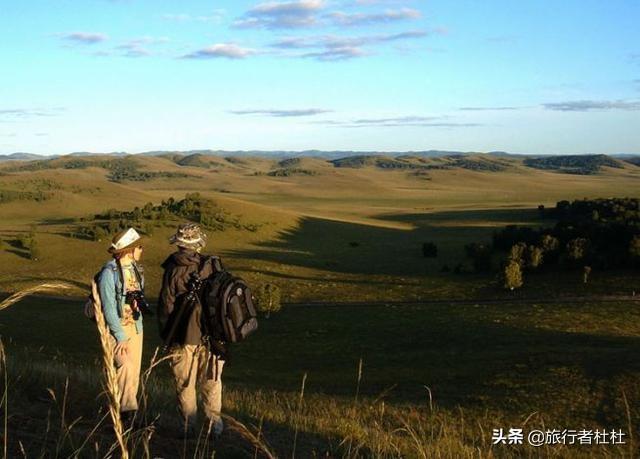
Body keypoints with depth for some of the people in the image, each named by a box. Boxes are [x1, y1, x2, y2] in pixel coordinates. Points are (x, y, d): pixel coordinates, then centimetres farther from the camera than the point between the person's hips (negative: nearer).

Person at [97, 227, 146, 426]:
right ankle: (127, 408, -11)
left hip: (135, 328, 7)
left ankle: (125, 411, 16)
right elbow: (108, 307, -16)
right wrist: (121, 336, -16)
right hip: (116, 328, -7)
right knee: (125, 366, -22)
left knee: (134, 373, 6)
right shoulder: (109, 273, -14)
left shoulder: (135, 269, 8)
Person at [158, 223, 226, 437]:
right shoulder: (212, 266, -4)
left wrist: (165, 335, 7)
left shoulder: (173, 270, -9)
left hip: (183, 336, -2)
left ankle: (189, 427, 14)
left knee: (185, 384, 9)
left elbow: (166, 305, -5)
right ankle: (214, 424, 15)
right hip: (210, 335, 2)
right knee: (211, 381, 12)